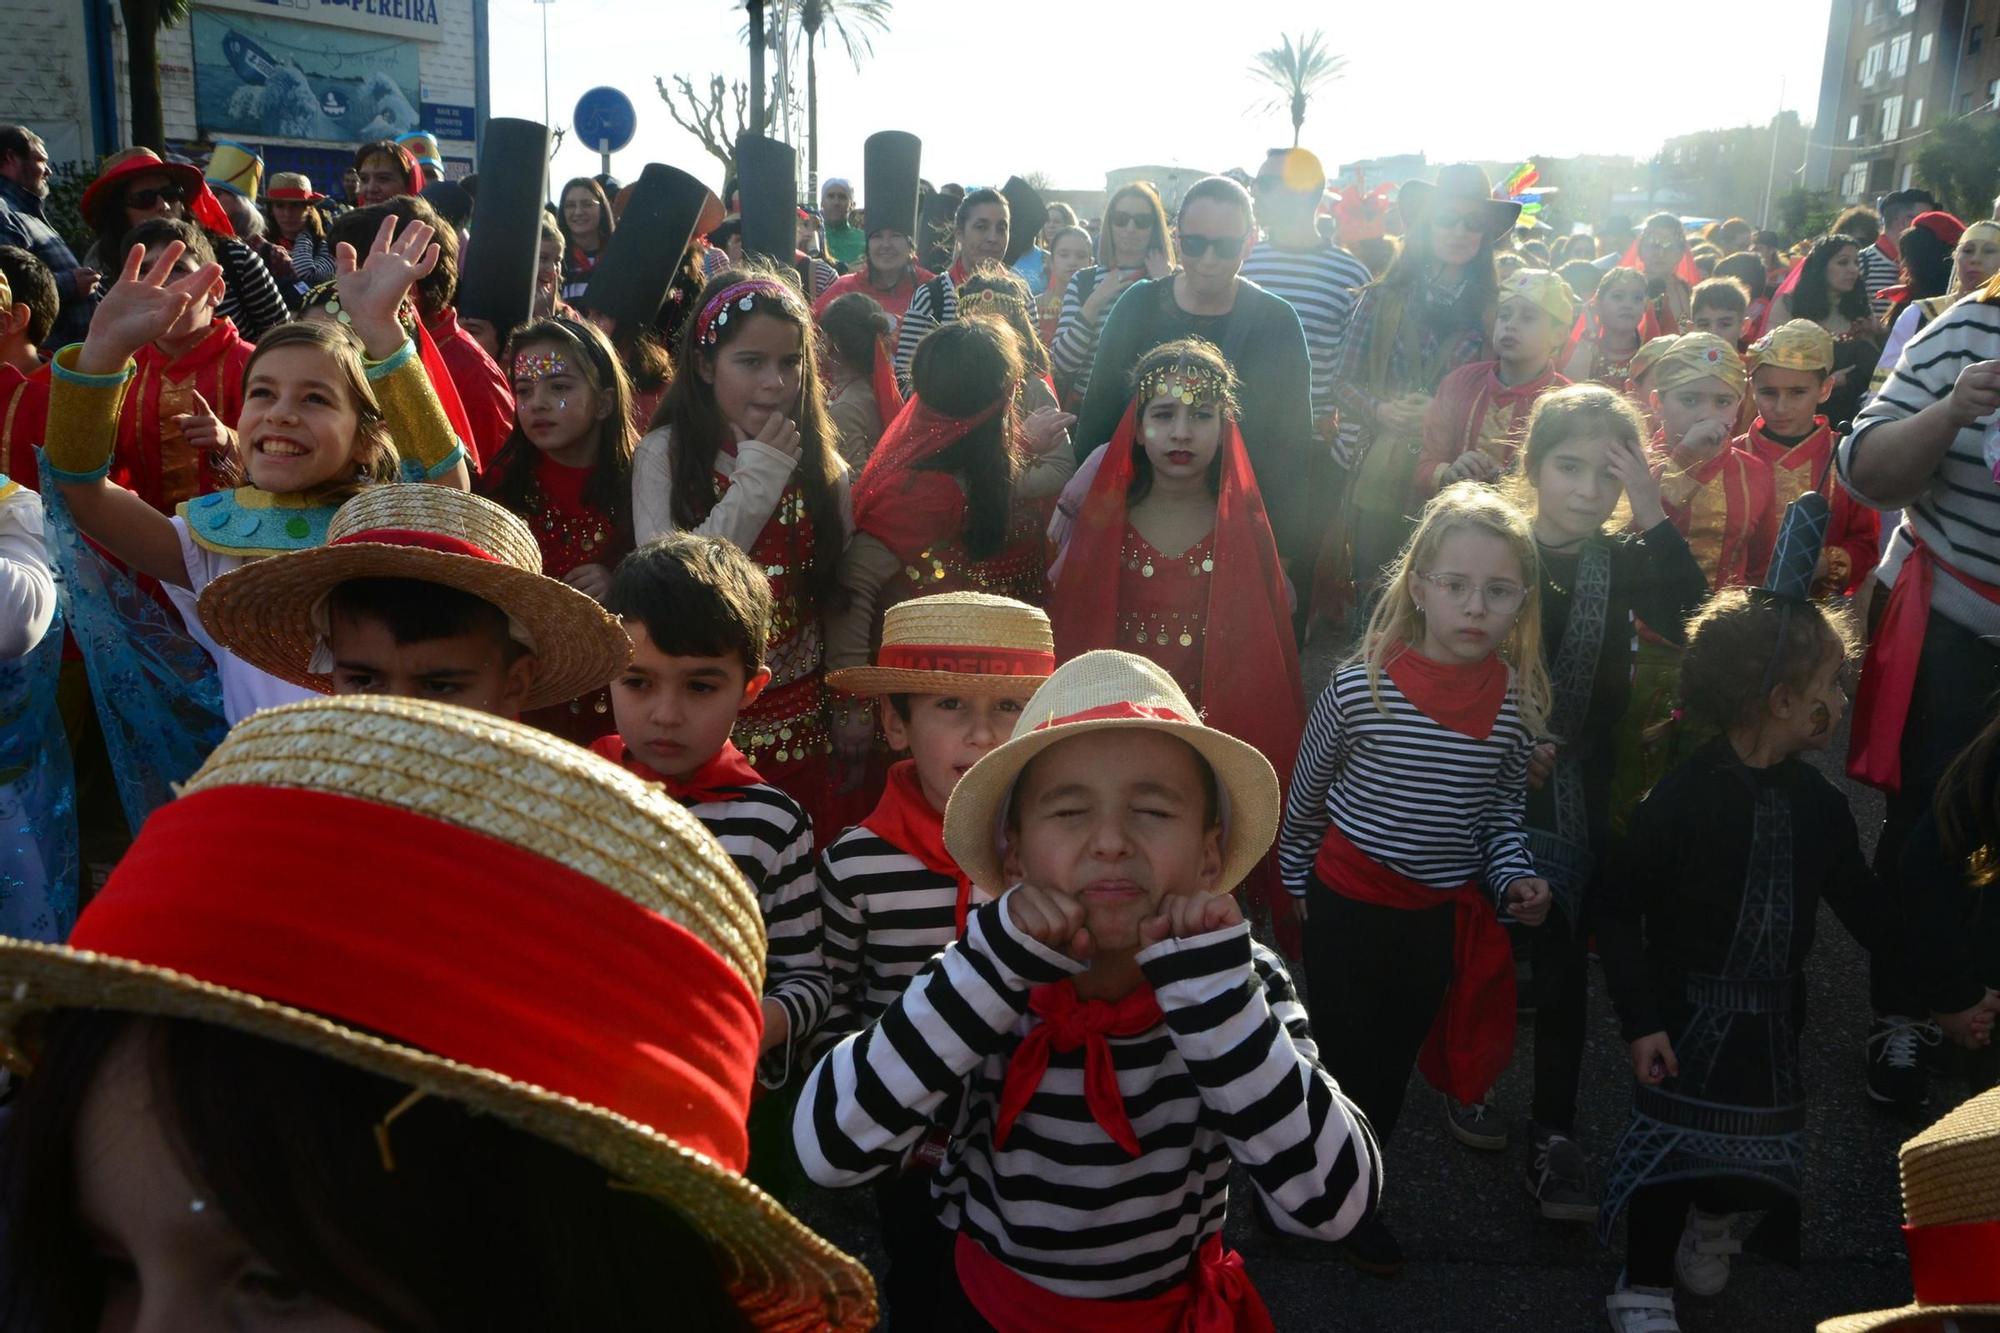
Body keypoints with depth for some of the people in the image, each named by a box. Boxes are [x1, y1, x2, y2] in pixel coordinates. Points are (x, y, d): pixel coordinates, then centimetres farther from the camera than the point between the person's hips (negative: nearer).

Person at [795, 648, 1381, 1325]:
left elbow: (1333, 1205, -29)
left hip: (1171, 1305, 1)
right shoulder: (981, 978, -20)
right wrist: (996, 965, -36)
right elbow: (828, 1148, -31)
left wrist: (1215, 987, -35)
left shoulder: (1247, 983, -18)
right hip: (989, 1302, 0)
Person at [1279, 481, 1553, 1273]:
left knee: (1393, 1062, 21)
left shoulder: (1518, 702, -7)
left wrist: (1513, 879, -8)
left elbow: (1502, 810, 8)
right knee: (1342, 1054, 9)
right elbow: (1305, 796, -2)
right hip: (1349, 903, -3)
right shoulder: (1361, 685, -18)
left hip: (1444, 913, 3)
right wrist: (1298, 882, 9)